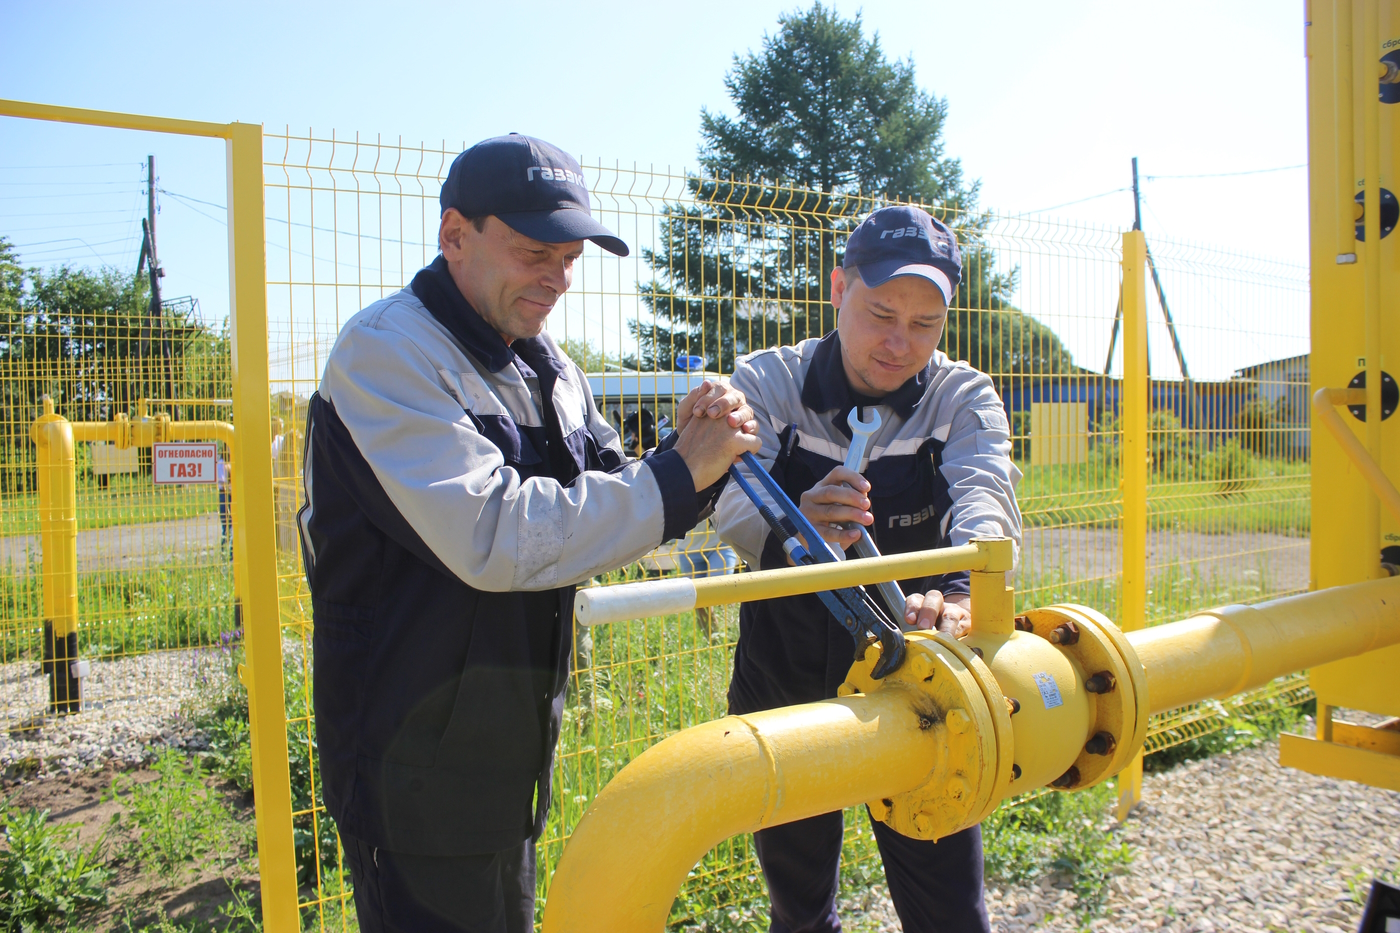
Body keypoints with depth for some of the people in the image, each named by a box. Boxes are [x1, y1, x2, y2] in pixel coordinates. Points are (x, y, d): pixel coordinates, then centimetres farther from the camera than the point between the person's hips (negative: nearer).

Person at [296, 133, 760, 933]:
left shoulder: (550, 369, 7)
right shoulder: (386, 350, -18)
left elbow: (606, 507, 10)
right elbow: (489, 536, -30)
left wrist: (691, 456, -11)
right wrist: (677, 475, -25)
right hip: (417, 766, -7)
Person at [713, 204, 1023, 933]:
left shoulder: (964, 398, -6)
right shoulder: (767, 383, -9)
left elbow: (984, 496, -25)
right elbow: (736, 508, -24)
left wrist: (960, 591, -47)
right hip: (784, 692, 0)